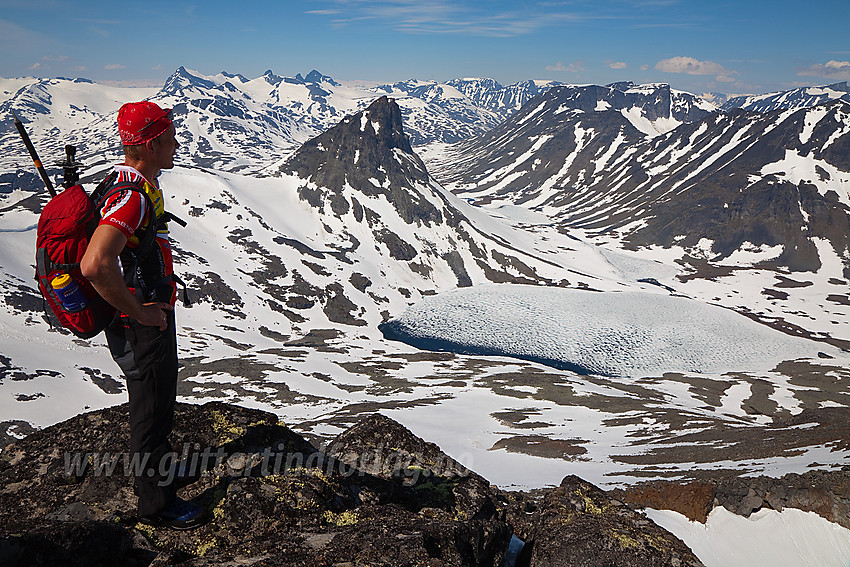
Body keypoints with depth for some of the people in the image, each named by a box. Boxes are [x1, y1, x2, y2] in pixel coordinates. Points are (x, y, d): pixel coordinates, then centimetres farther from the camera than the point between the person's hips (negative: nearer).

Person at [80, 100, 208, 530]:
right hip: (140, 328, -10)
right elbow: (94, 266, -40)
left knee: (157, 404, 26)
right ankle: (156, 504, 24)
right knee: (151, 411, 6)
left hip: (151, 317, 10)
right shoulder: (131, 196, -27)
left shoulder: (141, 185, 8)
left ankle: (157, 472, 47)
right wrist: (140, 312, -26)